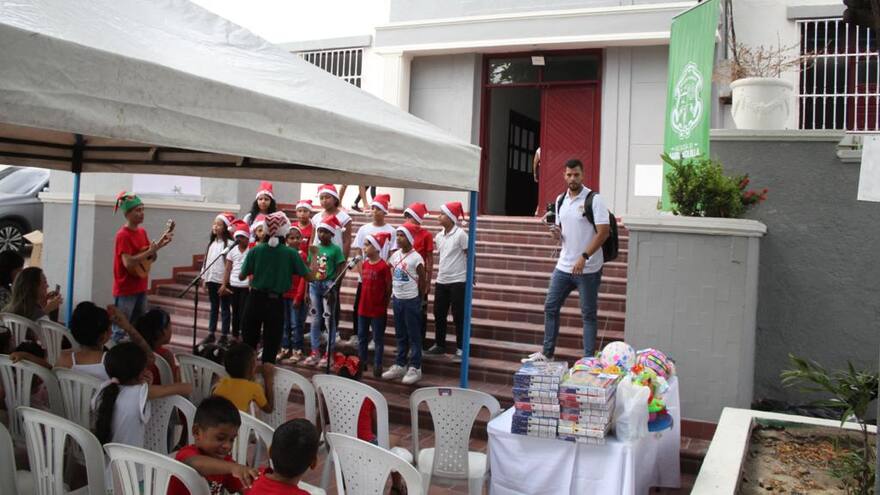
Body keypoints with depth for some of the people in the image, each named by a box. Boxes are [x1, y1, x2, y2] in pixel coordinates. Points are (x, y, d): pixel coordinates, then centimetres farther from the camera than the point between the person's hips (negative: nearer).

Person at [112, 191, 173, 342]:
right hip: (125, 291, -8)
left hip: (140, 288, 8)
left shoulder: (142, 232, 9)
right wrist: (151, 250, -19)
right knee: (120, 331, -1)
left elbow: (150, 257, 12)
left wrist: (159, 244, -5)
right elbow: (128, 263, -24)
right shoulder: (123, 235, -15)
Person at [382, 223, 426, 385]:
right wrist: (393, 293, 8)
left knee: (414, 335, 2)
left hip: (411, 300, -6)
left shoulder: (416, 258, -14)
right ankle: (399, 365, 24)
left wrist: (419, 297, -1)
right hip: (397, 299, 7)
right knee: (400, 335, 15)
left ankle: (415, 368, 9)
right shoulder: (395, 255, 5)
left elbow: (423, 280, -8)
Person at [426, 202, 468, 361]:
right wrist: (440, 272, 12)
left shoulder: (460, 234, -11)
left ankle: (460, 348, 9)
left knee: (458, 316, 0)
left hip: (458, 281, -7)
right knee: (439, 314, 10)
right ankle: (439, 344, 24)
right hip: (441, 280, 7)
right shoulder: (439, 236, 9)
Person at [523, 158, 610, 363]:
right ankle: (547, 353, 22)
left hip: (588, 269, -7)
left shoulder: (594, 199, -10)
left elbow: (604, 231, -16)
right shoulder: (561, 200, 10)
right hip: (563, 266, 7)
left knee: (588, 314, 2)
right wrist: (556, 233, -4)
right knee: (550, 307, 10)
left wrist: (584, 257, -22)